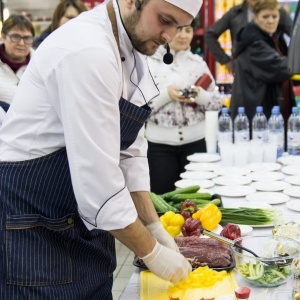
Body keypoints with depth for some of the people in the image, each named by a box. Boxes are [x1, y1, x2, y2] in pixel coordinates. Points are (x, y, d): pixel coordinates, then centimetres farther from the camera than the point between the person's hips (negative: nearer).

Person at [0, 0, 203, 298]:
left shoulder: (131, 52, 5)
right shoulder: (87, 51, -25)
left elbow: (128, 152, 8)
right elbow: (96, 177, -26)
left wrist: (155, 228, 2)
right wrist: (151, 252, -14)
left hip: (80, 217, 9)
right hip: (28, 226, -8)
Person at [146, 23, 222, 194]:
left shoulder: (198, 62, 7)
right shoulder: (150, 62, -4)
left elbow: (218, 101, 9)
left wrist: (200, 95, -11)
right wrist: (166, 94, -19)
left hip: (195, 142, 3)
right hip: (160, 144, -3)